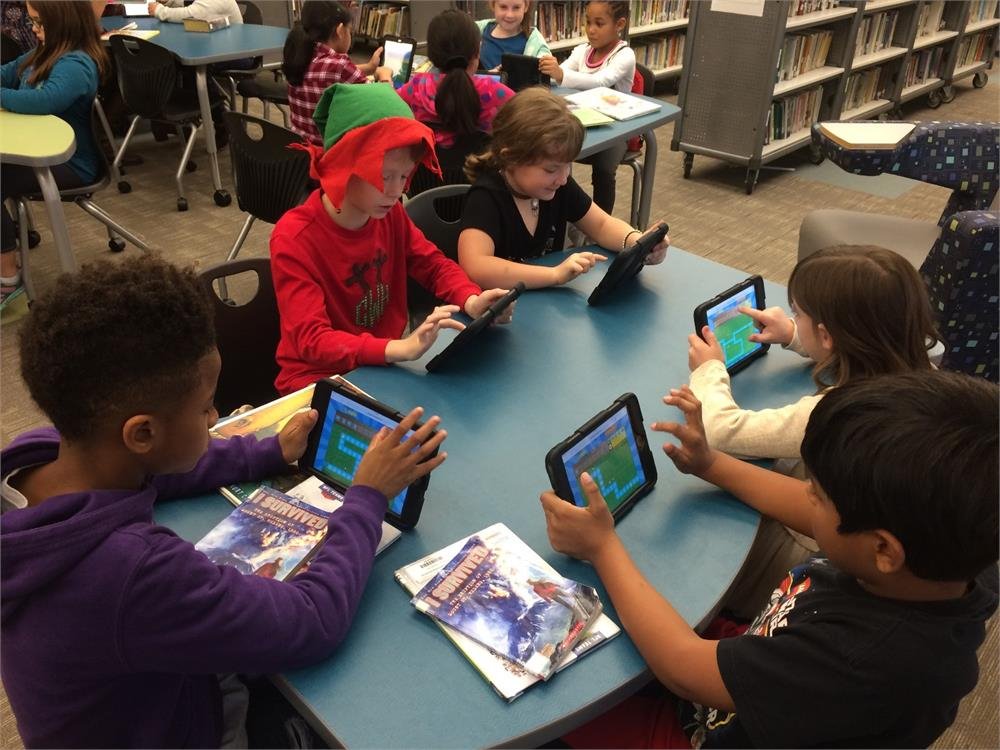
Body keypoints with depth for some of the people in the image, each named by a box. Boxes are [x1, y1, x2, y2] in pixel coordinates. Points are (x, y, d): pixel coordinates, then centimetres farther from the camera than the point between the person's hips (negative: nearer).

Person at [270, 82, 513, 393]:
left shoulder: (389, 213, -5)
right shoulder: (293, 239, -22)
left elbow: (433, 264, 8)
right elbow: (311, 340, -28)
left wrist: (471, 301, -15)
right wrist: (402, 348, -44)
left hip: (384, 365, 6)